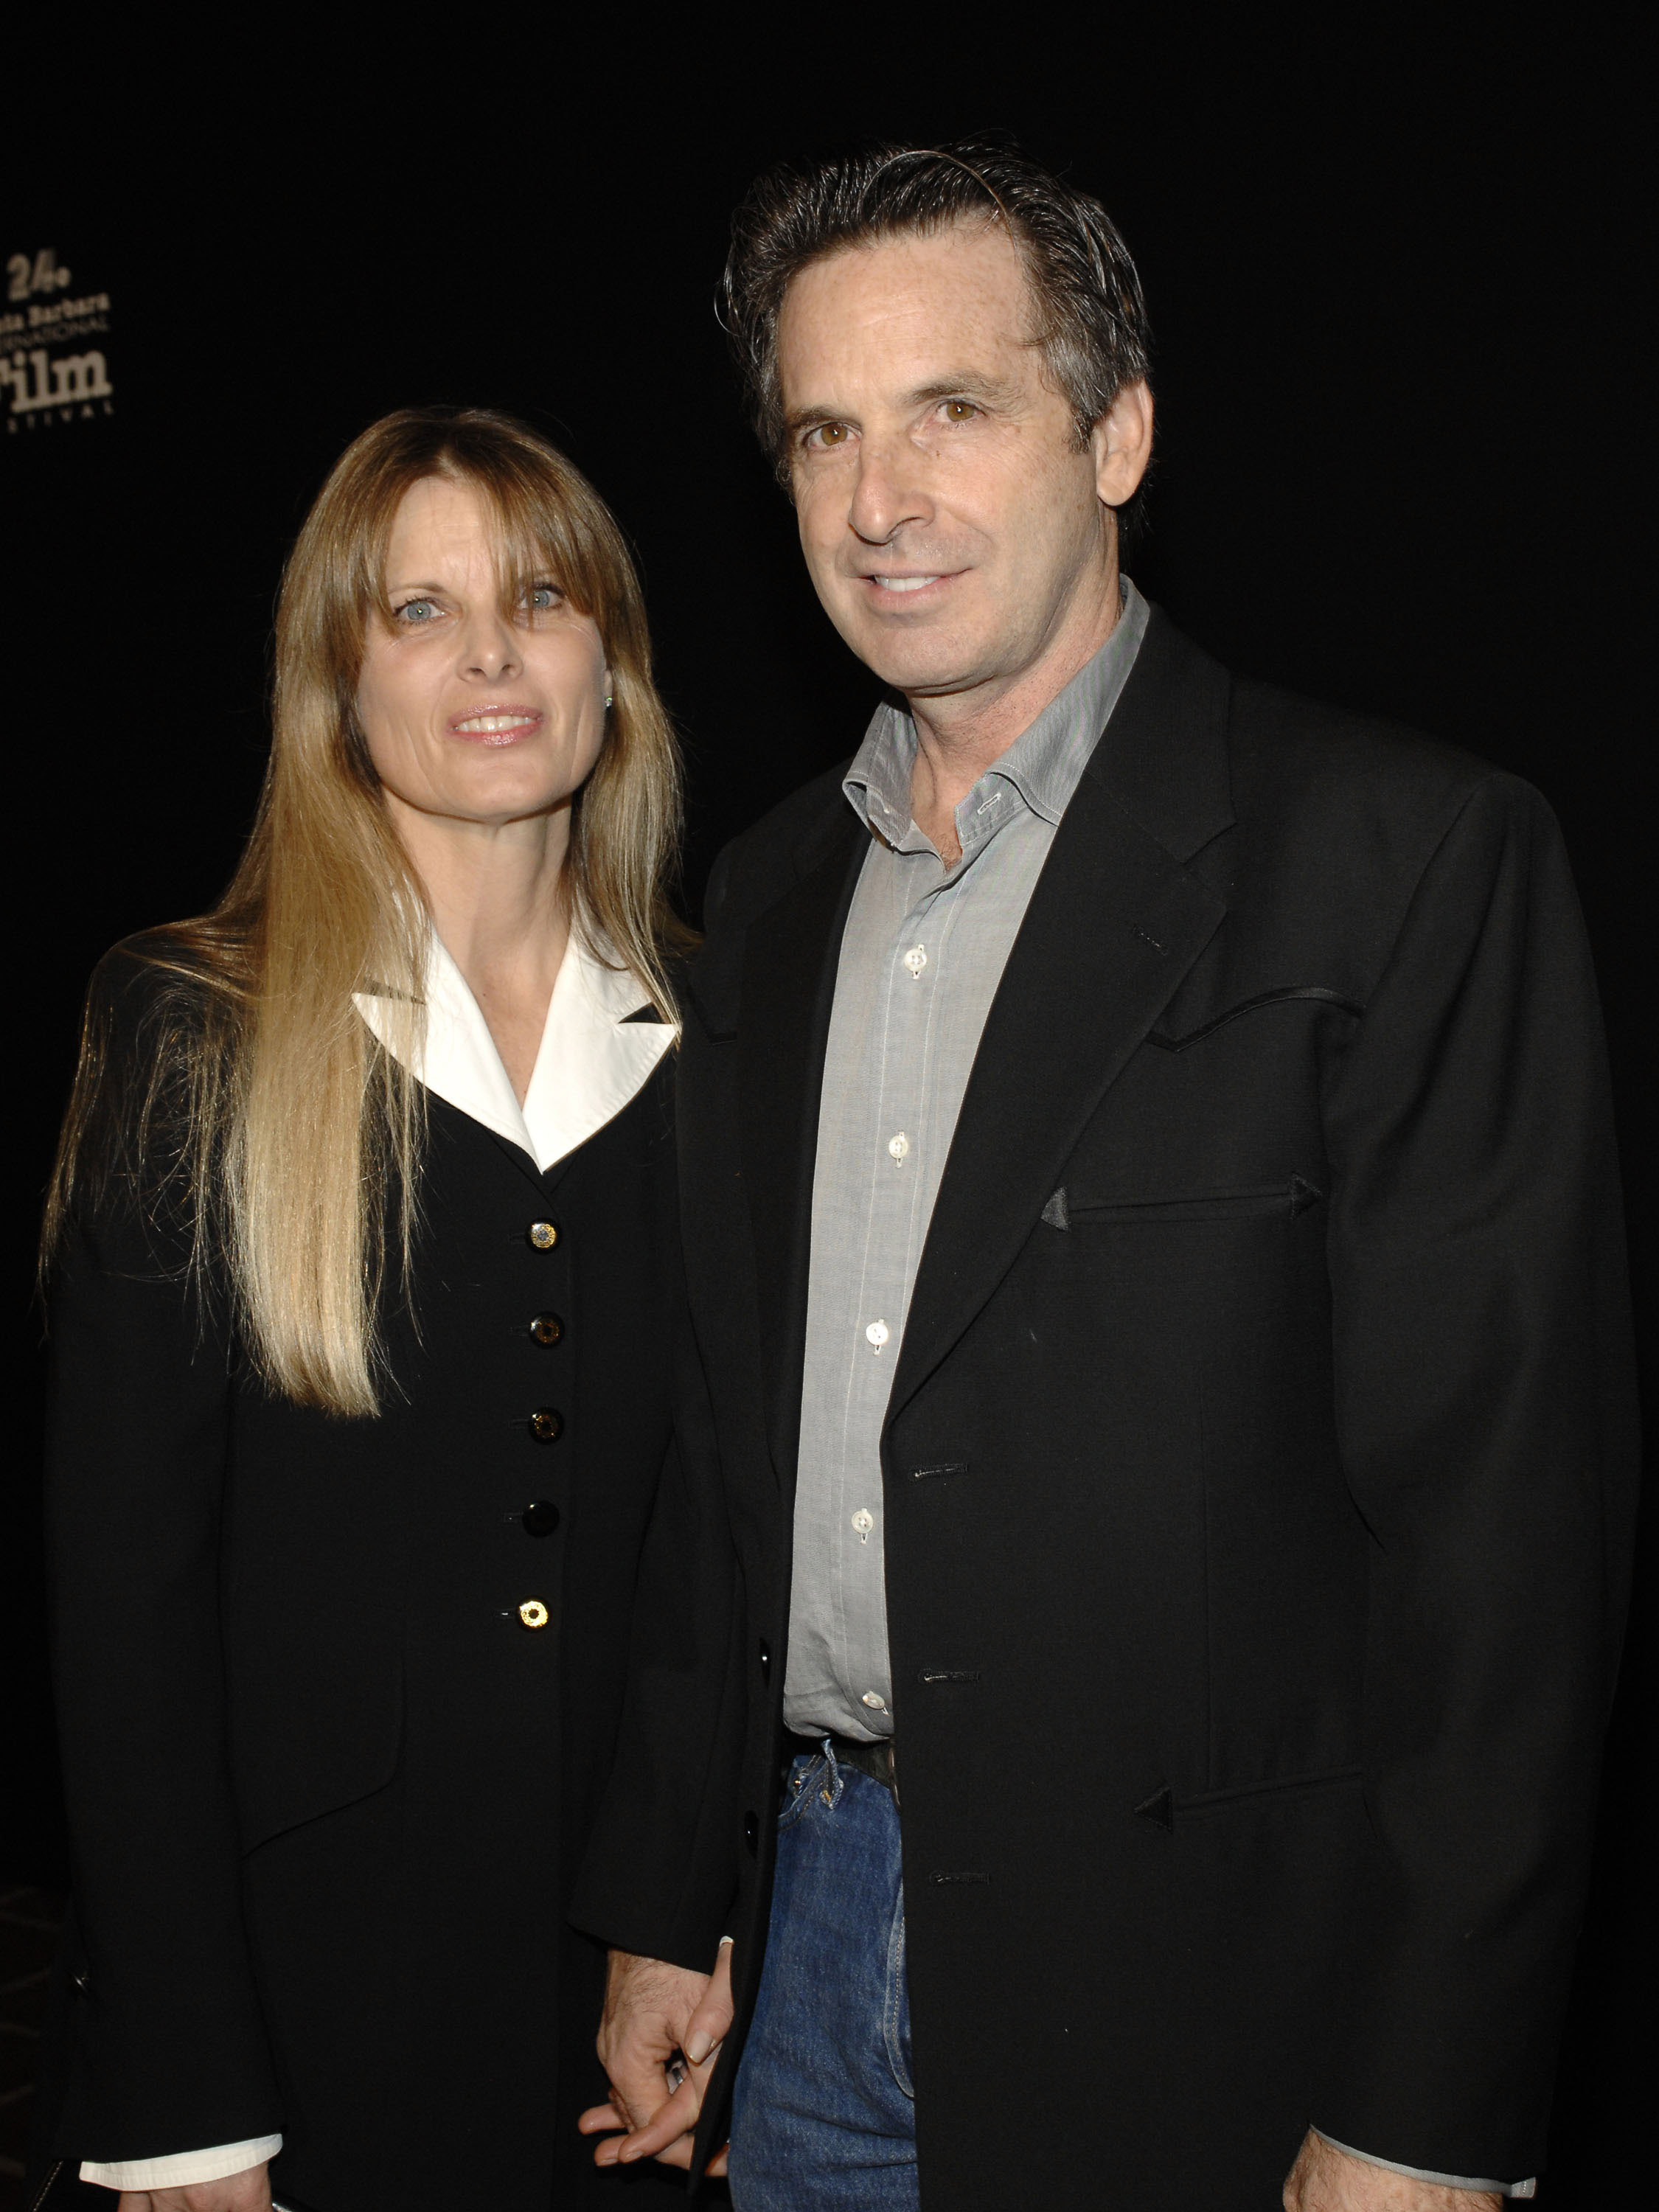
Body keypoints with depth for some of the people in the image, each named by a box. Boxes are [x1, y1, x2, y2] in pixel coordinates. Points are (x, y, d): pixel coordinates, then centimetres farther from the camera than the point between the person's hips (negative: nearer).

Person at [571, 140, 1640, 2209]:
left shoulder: (1411, 854, -13)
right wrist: (665, 1904, 11)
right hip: (815, 1924, 6)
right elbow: (729, 1442, 11)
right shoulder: (773, 892, 7)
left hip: (1194, 1987, -5)